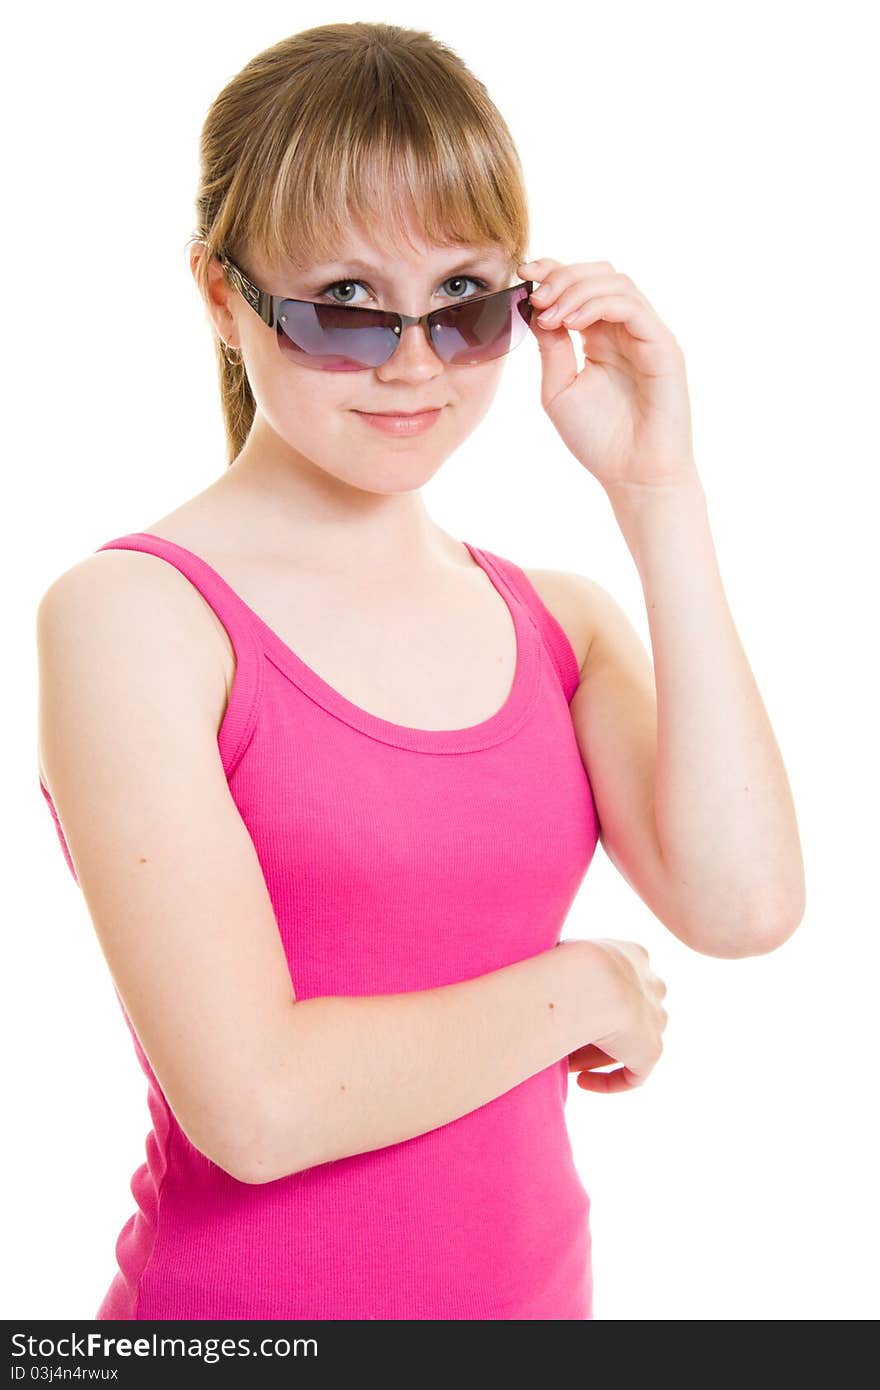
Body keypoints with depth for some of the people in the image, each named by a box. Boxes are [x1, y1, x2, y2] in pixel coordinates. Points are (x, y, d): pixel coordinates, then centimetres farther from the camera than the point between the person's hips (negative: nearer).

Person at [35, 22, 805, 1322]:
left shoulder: (562, 619, 1)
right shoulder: (127, 615, -16)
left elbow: (741, 904, -16)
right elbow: (257, 1103, -22)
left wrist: (656, 491, -13)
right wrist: (577, 989, -10)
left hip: (537, 1280, 5)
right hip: (242, 1298, -4)